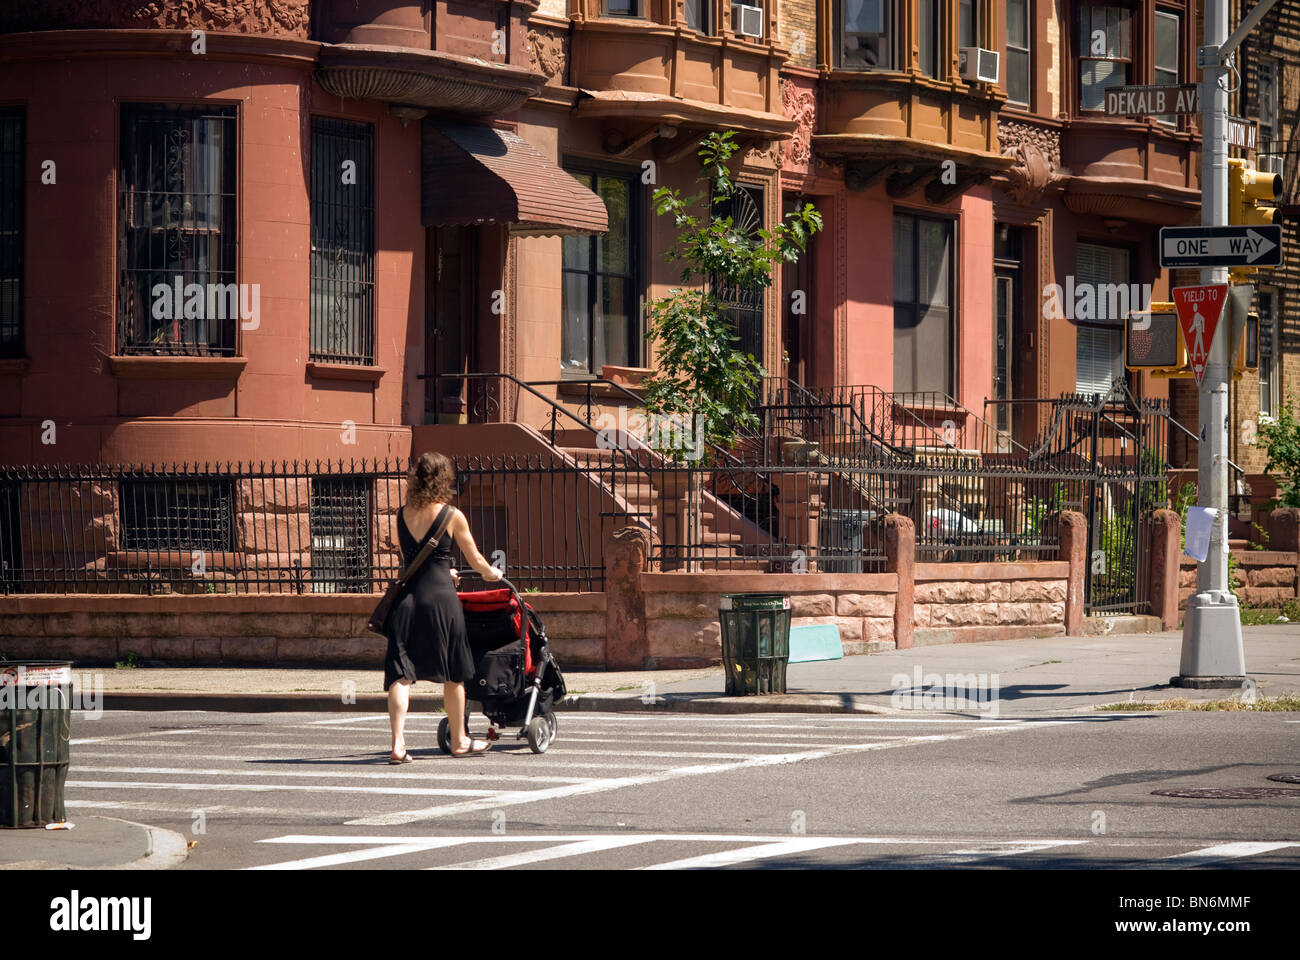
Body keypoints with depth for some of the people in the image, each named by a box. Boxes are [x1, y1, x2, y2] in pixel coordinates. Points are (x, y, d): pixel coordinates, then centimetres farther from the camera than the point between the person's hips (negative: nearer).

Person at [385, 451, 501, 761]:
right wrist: (491, 573, 33)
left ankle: (398, 743, -14)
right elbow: (475, 559, 10)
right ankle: (459, 741, 25)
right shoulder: (452, 516, -1)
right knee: (453, 673, 13)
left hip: (406, 596, 3)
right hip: (440, 596, -3)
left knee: (401, 672, 0)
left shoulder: (402, 514, 9)